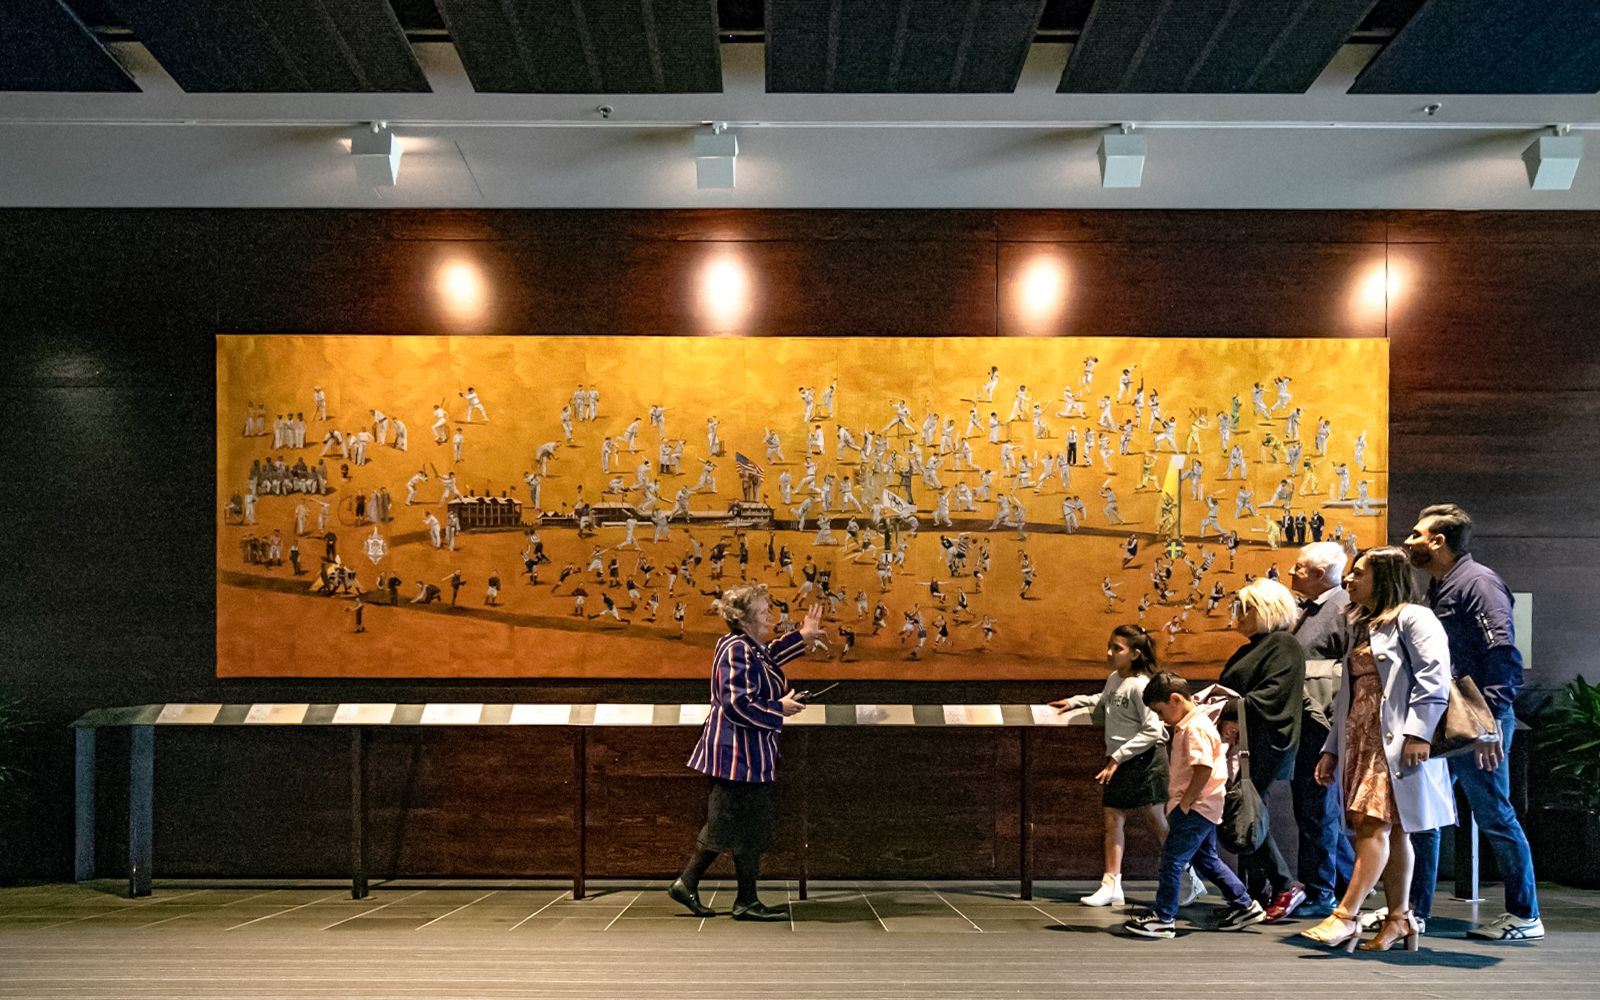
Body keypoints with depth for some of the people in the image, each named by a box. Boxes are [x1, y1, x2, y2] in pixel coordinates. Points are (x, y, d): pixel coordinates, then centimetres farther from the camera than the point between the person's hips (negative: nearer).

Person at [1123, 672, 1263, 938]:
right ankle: (1244, 905, 26)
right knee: (1206, 859, 19)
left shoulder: (1195, 728, -18)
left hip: (1196, 808, -11)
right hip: (1204, 807, 11)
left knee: (1173, 858, -7)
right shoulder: (1188, 725, 14)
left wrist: (1185, 803, -20)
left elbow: (1204, 769, -26)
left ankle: (1164, 919, -2)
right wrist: (1182, 802, 17)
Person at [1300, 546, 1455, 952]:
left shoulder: (1413, 618, -3)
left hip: (1396, 739, -8)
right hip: (1362, 738, 8)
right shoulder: (1362, 626, 24)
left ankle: (1346, 915, -16)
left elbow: (1434, 678, -13)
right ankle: (1399, 918, 11)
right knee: (1391, 829, 8)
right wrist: (1332, 748, 19)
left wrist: (1417, 733, -22)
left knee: (1375, 823, -13)